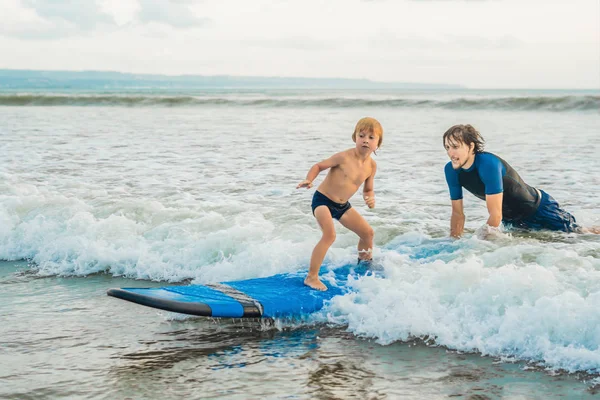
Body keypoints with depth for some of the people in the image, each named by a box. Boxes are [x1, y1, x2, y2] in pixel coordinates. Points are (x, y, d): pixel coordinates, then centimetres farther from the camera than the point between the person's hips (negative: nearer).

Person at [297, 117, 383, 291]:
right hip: (322, 200, -7)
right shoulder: (344, 157, -21)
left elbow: (368, 189, 10)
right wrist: (308, 180, -28)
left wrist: (370, 197, -13)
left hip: (342, 205, 7)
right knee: (330, 235, -28)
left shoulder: (371, 165, -4)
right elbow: (319, 166, -11)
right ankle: (311, 277, -24)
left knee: (367, 232, 15)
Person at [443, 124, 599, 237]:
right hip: (511, 219, 7)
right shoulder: (451, 170, -17)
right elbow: (458, 213, -6)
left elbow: (495, 215, -36)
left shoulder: (488, 164, -37)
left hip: (539, 208, -7)